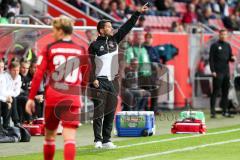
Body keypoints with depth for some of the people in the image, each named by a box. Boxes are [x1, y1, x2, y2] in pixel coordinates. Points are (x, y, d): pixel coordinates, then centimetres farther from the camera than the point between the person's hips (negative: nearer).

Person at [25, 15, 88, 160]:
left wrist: (31, 98, -1)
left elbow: (38, 75, -4)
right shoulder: (81, 50, 6)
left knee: (50, 136, 17)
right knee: (70, 138, -7)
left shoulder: (49, 49, 0)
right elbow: (86, 79, 13)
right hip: (73, 99, 0)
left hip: (52, 97, 0)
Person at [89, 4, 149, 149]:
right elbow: (90, 64, -6)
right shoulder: (95, 45, -3)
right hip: (100, 82, -5)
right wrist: (93, 80, -16)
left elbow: (127, 27, 10)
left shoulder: (114, 40, 11)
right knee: (99, 112, -7)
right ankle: (98, 140, -5)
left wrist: (138, 13, 6)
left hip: (113, 82, 5)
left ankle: (107, 141, 9)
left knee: (110, 112, 5)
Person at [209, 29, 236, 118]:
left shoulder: (228, 45, 15)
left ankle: (225, 111, 14)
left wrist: (233, 58, -5)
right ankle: (212, 112, -6)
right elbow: (211, 59, -6)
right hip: (218, 73, -6)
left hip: (226, 72, 6)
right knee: (215, 91, -6)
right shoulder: (215, 45, -2)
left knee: (225, 91, 8)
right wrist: (213, 71, -13)